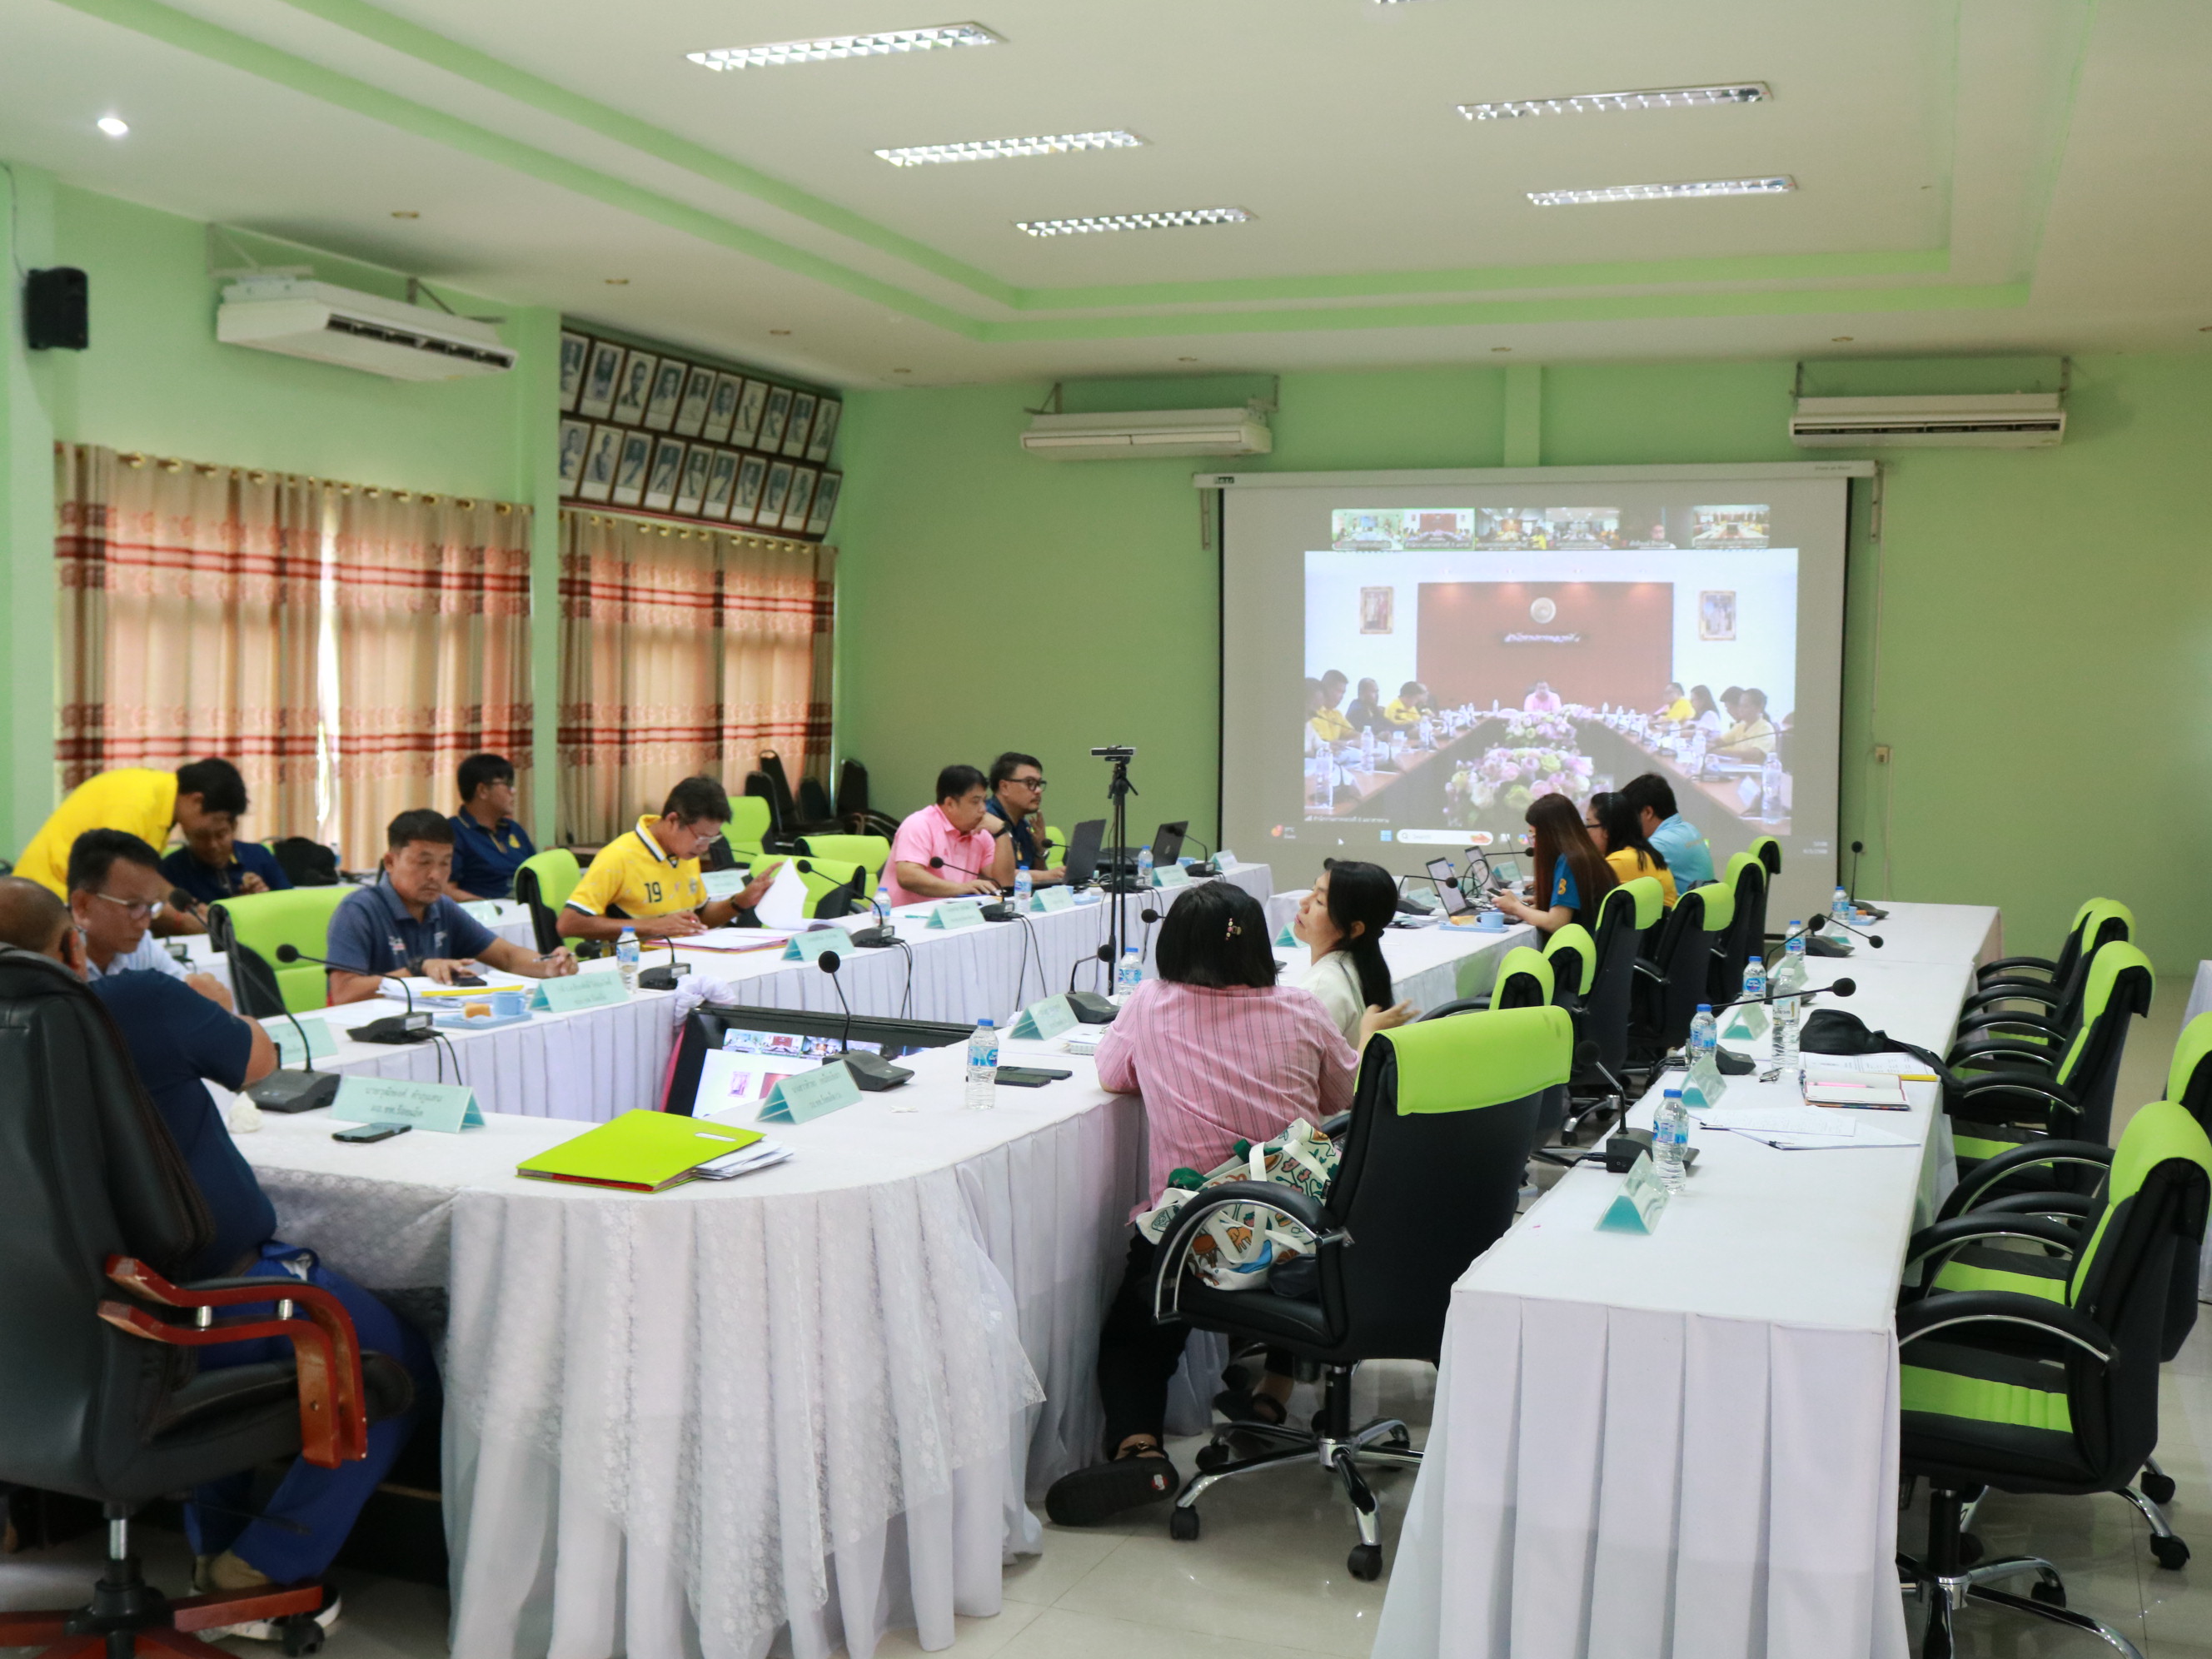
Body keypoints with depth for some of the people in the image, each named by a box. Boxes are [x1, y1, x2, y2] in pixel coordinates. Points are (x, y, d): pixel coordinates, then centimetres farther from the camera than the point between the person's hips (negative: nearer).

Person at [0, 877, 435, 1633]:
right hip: (209, 1310, -7)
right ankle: (259, 1571, 6)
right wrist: (215, 1006, 18)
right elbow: (258, 1060, -2)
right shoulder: (142, 1000, -20)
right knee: (401, 1368, 10)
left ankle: (216, 1547, 33)